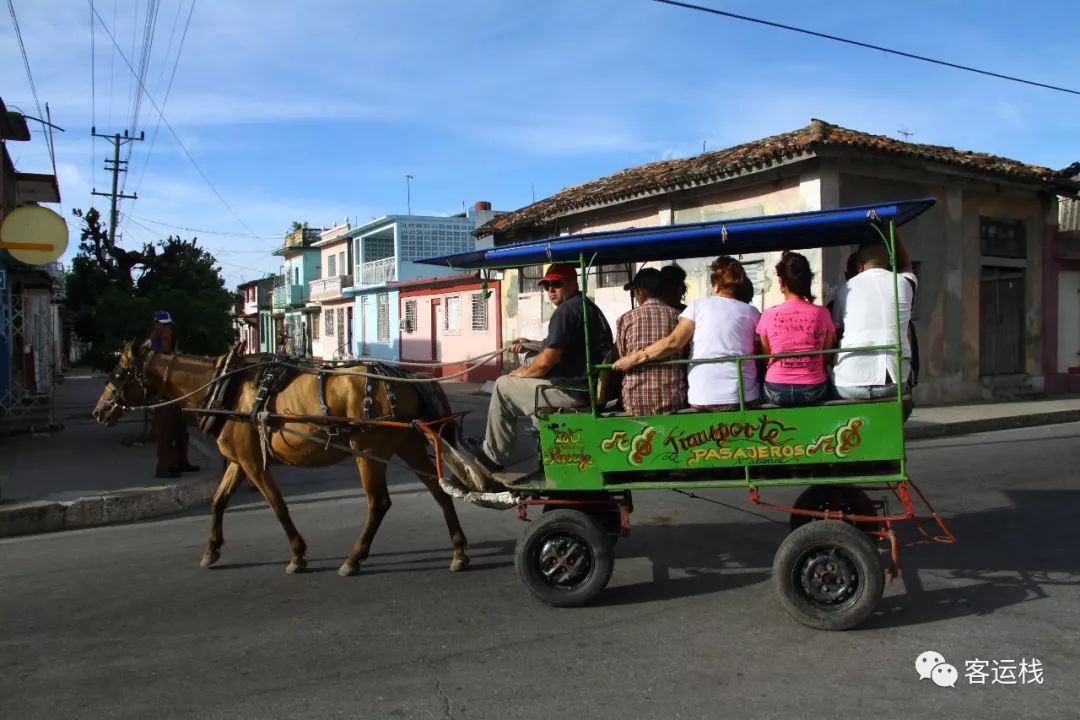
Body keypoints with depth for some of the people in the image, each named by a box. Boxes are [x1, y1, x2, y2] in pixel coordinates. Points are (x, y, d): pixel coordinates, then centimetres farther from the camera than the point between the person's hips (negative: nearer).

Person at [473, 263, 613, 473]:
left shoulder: (566, 310, -16)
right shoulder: (587, 306, 17)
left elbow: (546, 362, -21)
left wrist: (518, 373, -3)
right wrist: (530, 345, 20)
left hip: (573, 390, -10)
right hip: (593, 385, 10)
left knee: (503, 386, 2)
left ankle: (491, 457, 12)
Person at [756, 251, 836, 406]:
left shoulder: (768, 315, -8)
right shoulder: (822, 313, -6)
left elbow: (766, 356, 4)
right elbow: (827, 356, 5)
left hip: (776, 392, -1)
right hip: (814, 390, 1)